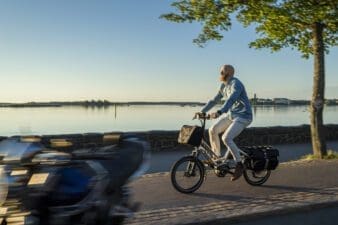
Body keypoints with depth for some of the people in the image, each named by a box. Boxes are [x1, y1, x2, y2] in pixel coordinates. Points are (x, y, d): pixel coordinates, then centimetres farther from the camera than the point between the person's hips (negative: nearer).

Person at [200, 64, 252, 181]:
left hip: (242, 116, -8)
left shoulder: (236, 84, -19)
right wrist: (202, 111, 9)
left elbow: (231, 99, -35)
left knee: (226, 138, -24)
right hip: (230, 114, 9)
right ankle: (217, 157, 9)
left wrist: (219, 112, -49)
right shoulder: (224, 86, 9)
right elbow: (214, 100, 16)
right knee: (212, 130, -6)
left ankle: (239, 165, -9)